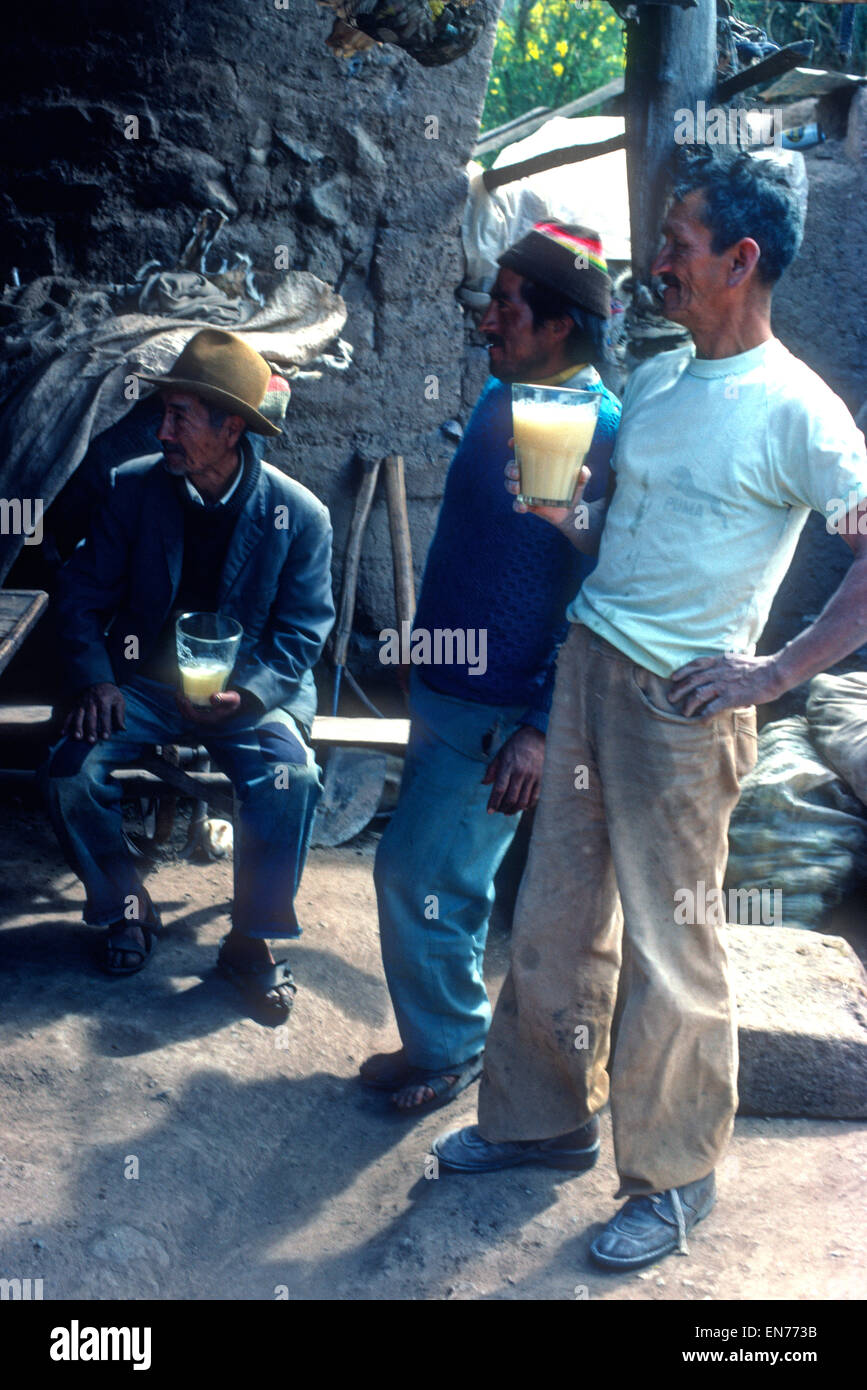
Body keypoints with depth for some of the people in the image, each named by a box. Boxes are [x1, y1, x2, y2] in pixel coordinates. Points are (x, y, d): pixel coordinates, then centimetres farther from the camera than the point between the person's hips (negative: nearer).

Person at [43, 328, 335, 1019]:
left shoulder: (300, 515, -10)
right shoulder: (134, 488, -5)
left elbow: (302, 633, -5)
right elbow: (82, 593, 2)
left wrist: (244, 694, -22)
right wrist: (94, 679, -15)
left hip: (249, 693, -2)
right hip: (143, 682, 2)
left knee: (291, 779, -30)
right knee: (71, 771, -23)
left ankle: (251, 939, -7)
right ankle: (126, 906, 5)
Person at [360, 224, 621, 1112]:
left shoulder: (597, 436, -20)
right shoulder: (500, 396, 6)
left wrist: (541, 729, -23)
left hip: (497, 715, -8)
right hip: (445, 689, 8)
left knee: (417, 870, -4)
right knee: (447, 873, 18)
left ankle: (446, 1048, 17)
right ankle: (446, 1033, 35)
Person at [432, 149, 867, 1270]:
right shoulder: (653, 379, 11)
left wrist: (777, 673, -19)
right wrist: (558, 515, 4)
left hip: (679, 701, -7)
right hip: (587, 662, 7)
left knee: (667, 945, 2)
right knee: (555, 915, 13)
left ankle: (673, 1177, 19)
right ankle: (547, 1117, 31)